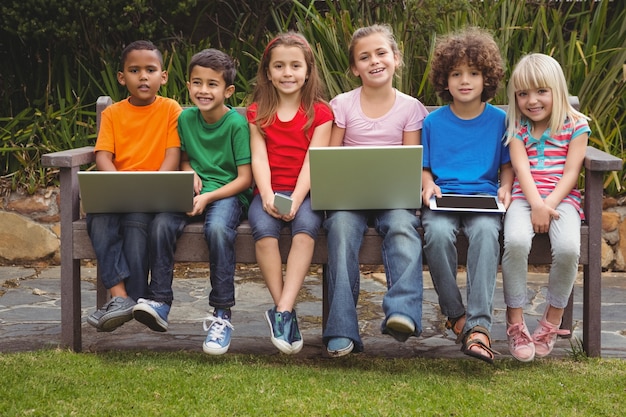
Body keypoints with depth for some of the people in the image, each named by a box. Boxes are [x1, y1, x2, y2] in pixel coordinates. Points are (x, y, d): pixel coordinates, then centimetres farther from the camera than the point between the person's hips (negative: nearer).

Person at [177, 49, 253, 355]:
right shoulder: (185, 118, 9)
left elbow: (244, 178, -9)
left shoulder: (236, 123, -7)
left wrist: (208, 197, -20)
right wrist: (189, 172, 2)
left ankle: (222, 314, -29)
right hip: (193, 192, 5)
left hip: (228, 192, -5)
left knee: (218, 227, -38)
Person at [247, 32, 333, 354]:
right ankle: (286, 313, -29)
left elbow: (313, 161, -4)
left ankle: (282, 312, -38)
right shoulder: (258, 112, 13)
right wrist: (267, 197, -16)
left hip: (305, 192, -1)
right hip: (268, 191, 1)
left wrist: (296, 199, -20)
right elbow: (259, 158, 1)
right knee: (263, 229, -31)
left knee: (306, 225, -34)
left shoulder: (319, 112, 7)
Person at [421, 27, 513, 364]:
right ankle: (455, 314, -17)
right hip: (443, 197, 1)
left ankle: (478, 325, -40)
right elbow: (424, 167, 16)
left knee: (485, 231, -36)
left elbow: (507, 164, 17)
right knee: (437, 232, -35)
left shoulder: (499, 120, 11)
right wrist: (428, 185, -6)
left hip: (484, 197, -1)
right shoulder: (433, 122, 11)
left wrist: (505, 188, -3)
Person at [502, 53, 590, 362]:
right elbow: (521, 168, -3)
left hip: (561, 198, 0)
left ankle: (552, 321, -7)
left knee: (568, 247, -31)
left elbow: (571, 172, -1)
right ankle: (515, 322, -18)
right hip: (525, 197, 1)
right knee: (515, 241, -33)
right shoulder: (517, 126, 10)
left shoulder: (575, 125, 6)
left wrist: (549, 205, -15)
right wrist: (536, 205, -19)